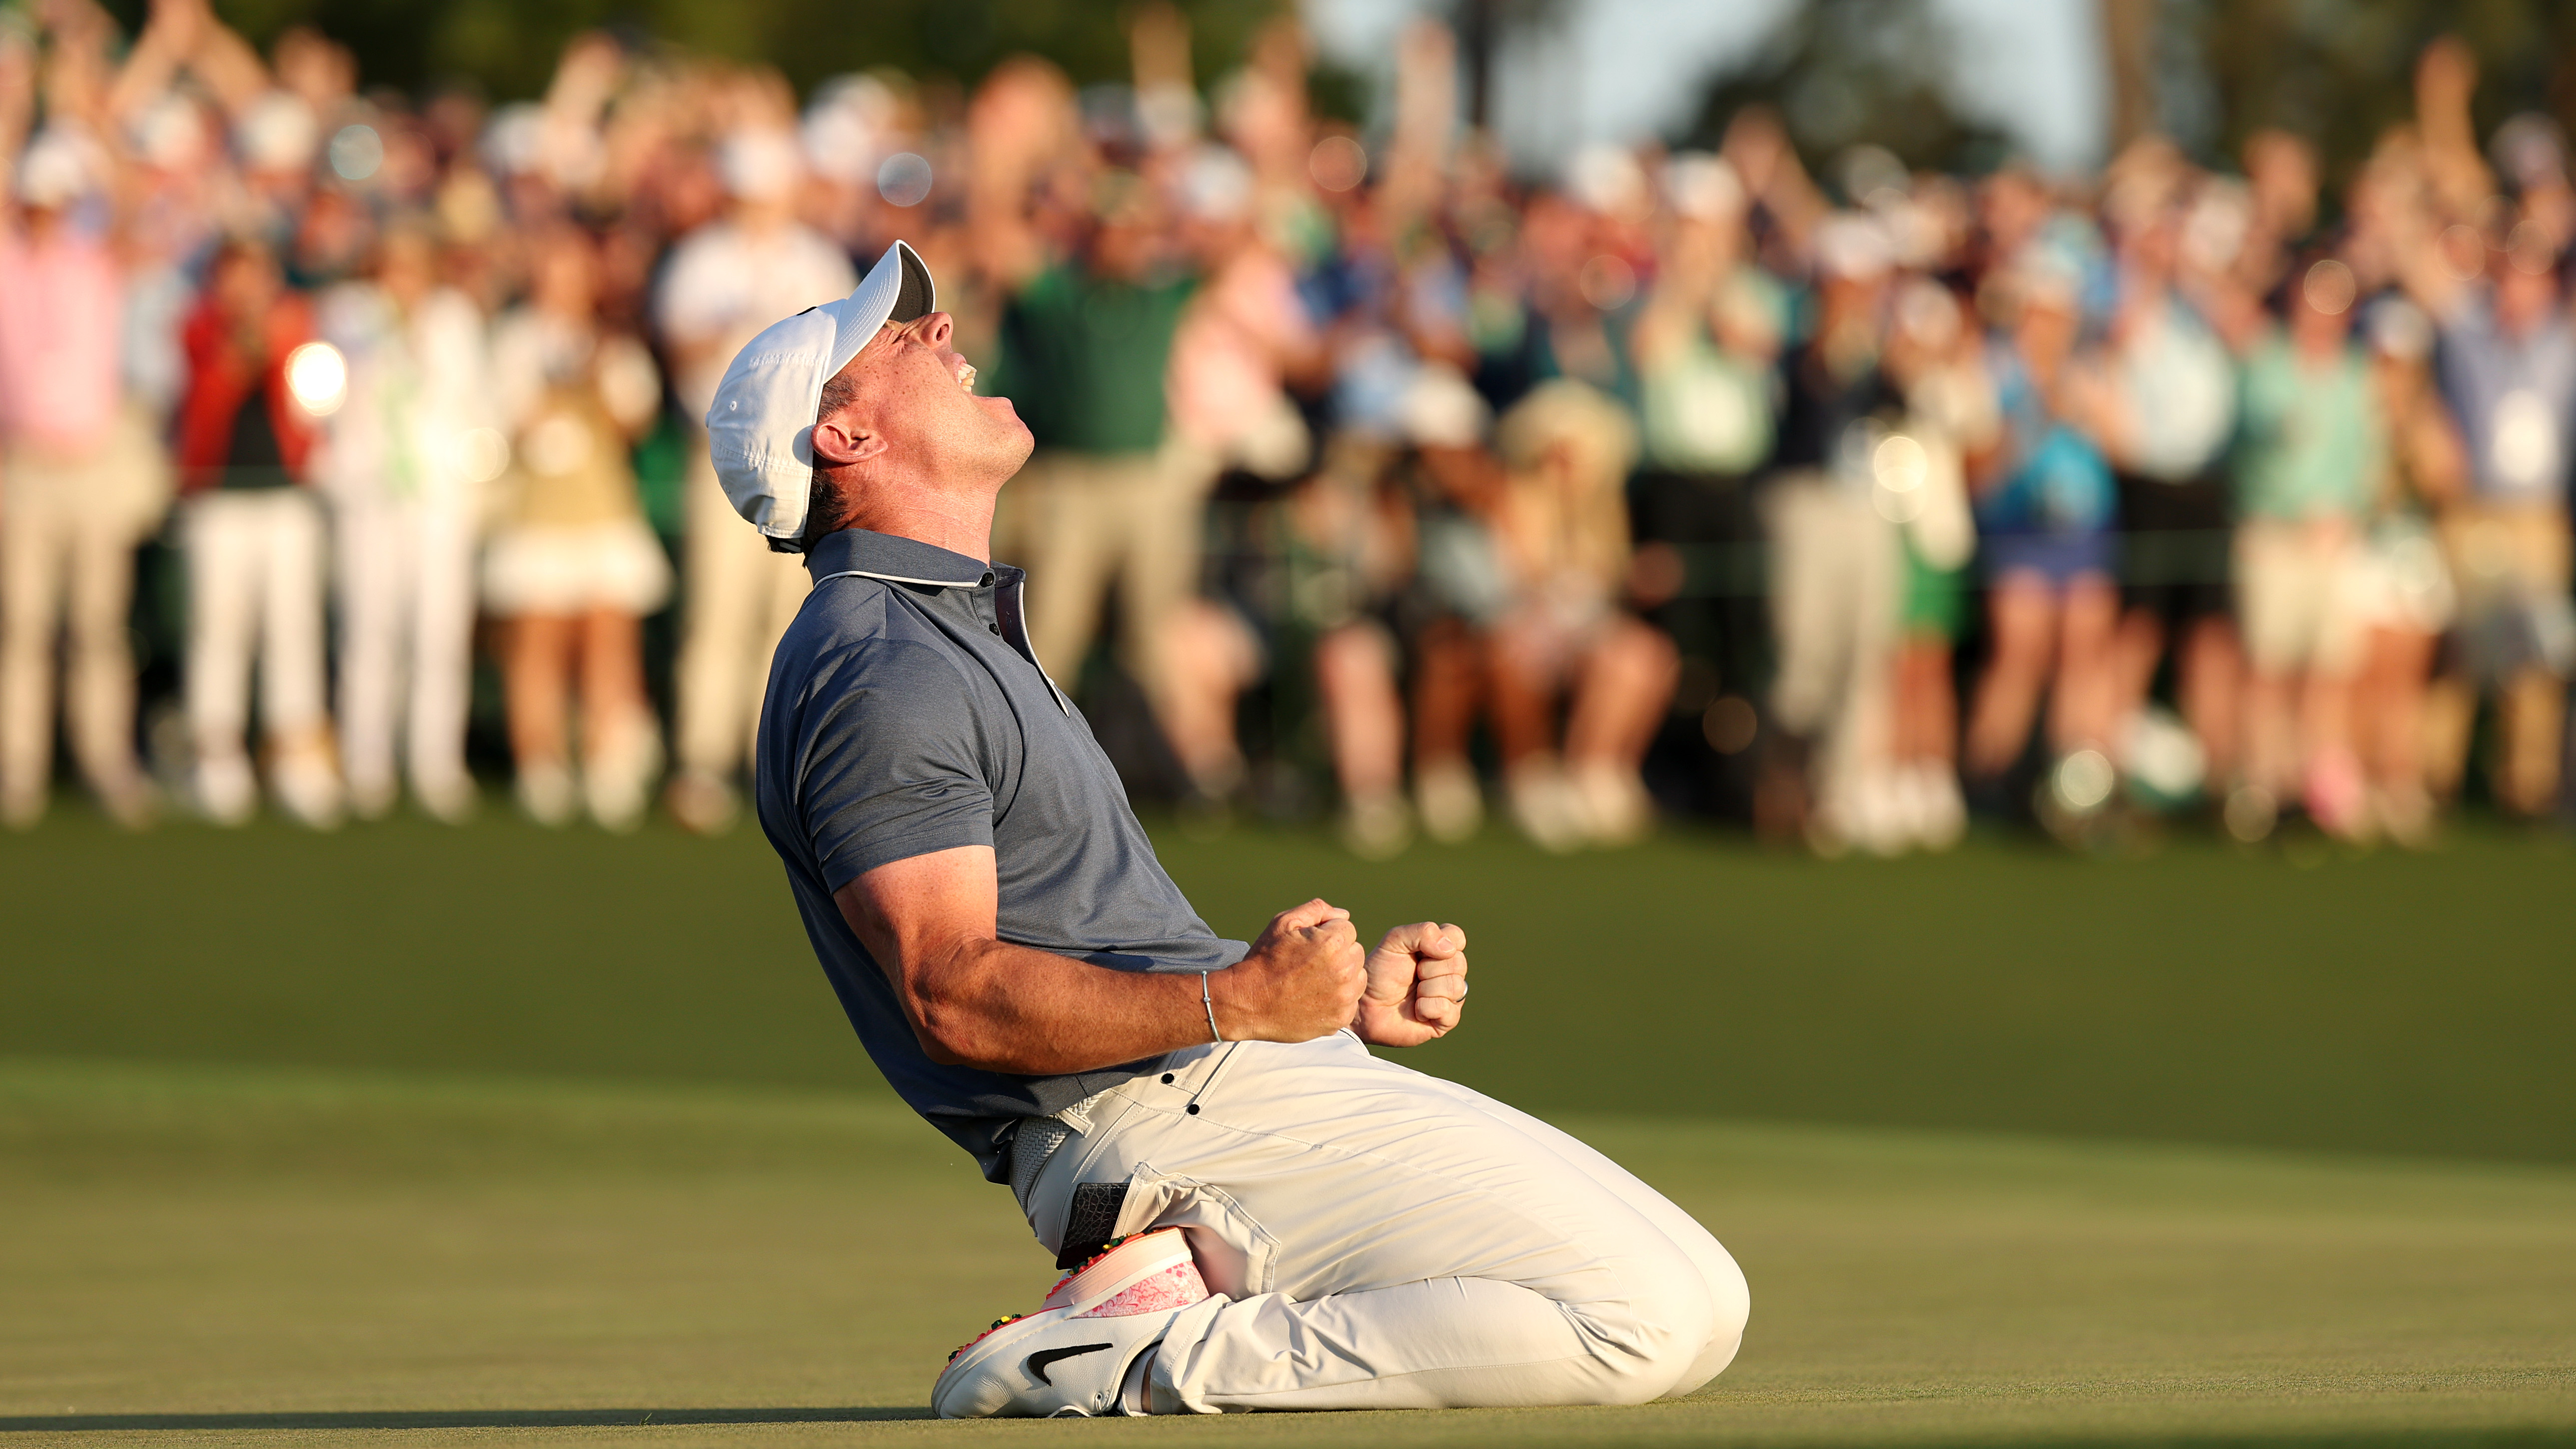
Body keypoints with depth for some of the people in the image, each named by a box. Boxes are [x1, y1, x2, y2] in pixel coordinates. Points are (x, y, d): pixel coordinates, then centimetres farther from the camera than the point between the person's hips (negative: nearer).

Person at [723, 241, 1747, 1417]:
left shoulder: (963, 640, 26)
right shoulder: (878, 677, -9)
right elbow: (956, 997, -20)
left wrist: (1343, 995, 19)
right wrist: (1236, 1001, -29)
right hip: (1159, 1110, -10)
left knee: (1701, 1310, 6)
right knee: (1653, 1319, -19)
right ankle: (1153, 1364, -16)